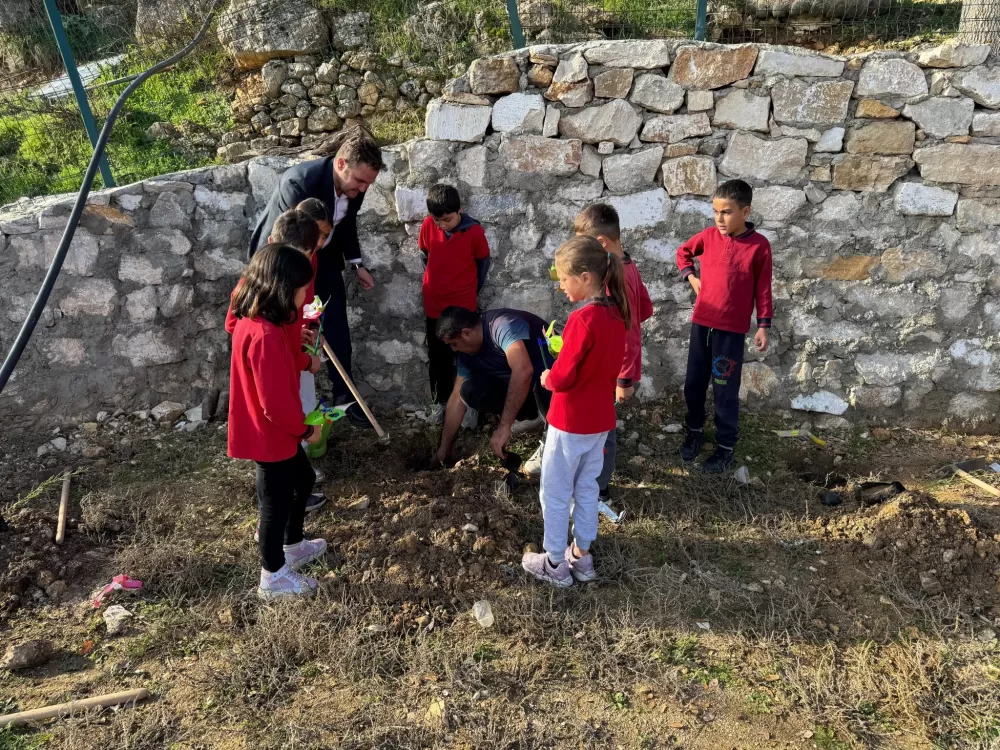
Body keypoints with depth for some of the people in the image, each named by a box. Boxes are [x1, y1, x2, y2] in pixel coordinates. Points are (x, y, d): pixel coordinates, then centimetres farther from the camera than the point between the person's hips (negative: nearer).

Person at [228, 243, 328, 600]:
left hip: (274, 432, 10)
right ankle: (273, 577, 29)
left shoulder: (253, 321, 0)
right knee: (277, 501, 9)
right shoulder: (265, 336, -31)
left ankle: (293, 546, 46)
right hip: (271, 436, -10)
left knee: (303, 479, 26)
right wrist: (305, 429, -14)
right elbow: (276, 404, -29)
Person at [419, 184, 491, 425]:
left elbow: (484, 262, 0)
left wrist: (472, 290, 8)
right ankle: (441, 401, 25)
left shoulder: (474, 230, -16)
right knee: (437, 357, 11)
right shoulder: (428, 226, -9)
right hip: (434, 304, 3)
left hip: (465, 305, -2)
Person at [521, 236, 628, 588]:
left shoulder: (583, 319, -26)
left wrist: (545, 378, -4)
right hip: (601, 419, 8)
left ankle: (555, 564, 20)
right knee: (587, 488, 20)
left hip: (570, 422, -8)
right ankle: (581, 555, 32)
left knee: (555, 493, 8)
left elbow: (562, 377, -23)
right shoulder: (615, 313, 0)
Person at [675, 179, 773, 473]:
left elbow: (762, 289, -3)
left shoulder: (759, 245, -8)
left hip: (733, 328, -3)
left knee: (726, 389, 3)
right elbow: (683, 251, 20)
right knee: (694, 382, 13)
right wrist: (690, 276, 5)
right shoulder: (708, 236, 0)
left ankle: (725, 446, 16)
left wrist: (763, 326, -4)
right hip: (701, 322, 4)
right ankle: (694, 430, 34)